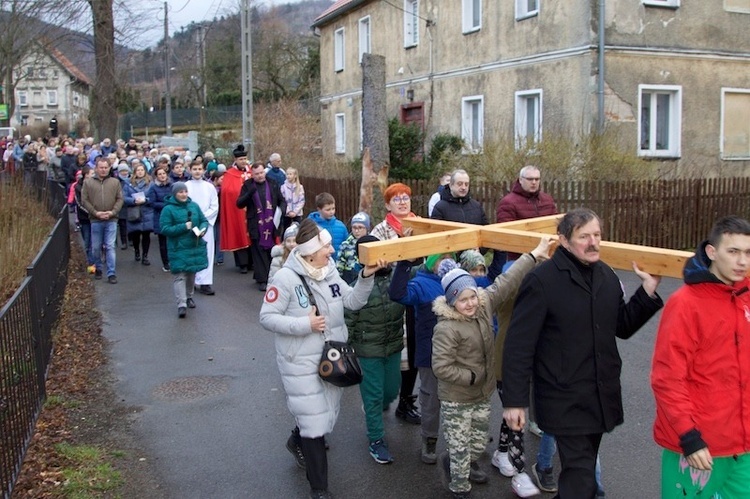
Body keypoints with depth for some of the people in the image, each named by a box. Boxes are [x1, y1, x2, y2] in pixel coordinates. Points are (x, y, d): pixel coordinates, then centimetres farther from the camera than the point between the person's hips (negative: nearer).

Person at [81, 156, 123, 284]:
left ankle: (111, 273, -1)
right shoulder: (88, 182, 3)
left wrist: (113, 212, -10)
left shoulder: (115, 182, 5)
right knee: (96, 247, 10)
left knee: (110, 247, -3)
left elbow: (120, 199, 4)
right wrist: (95, 212, -10)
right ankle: (98, 268, 29)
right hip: (95, 220, 1)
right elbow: (84, 200, 1)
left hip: (111, 220, 0)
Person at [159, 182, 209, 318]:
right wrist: (184, 227, -21)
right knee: (180, 276, -10)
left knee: (191, 273, 17)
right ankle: (181, 304, -13)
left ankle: (189, 296, 37)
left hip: (195, 247, 5)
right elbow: (164, 229, -13)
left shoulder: (194, 206, 5)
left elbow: (204, 221, 12)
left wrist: (202, 229, -12)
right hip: (178, 248, -5)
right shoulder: (168, 209, -9)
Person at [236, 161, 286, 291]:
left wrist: (281, 210, -8)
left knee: (272, 251, 6)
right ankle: (262, 280, 3)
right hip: (256, 226, -2)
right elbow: (239, 204, -4)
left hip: (271, 225, 2)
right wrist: (249, 193, -20)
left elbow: (281, 200, 14)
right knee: (259, 252, -1)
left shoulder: (272, 184, 7)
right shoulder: (247, 185, 1)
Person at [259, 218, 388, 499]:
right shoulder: (286, 278, -20)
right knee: (314, 422, -1)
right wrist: (304, 324, -25)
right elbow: (267, 318, -17)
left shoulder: (329, 271, -1)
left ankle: (297, 442, 54)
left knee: (326, 414, 21)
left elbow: (353, 302, -1)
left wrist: (366, 276, -15)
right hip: (302, 364, -7)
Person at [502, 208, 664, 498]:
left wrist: (648, 292, 2)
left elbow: (622, 328, 15)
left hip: (602, 397, 7)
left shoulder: (606, 275, 7)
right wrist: (514, 401, -17)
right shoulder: (541, 280, -15)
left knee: (583, 468, 20)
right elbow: (518, 345, -16)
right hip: (565, 401, -7)